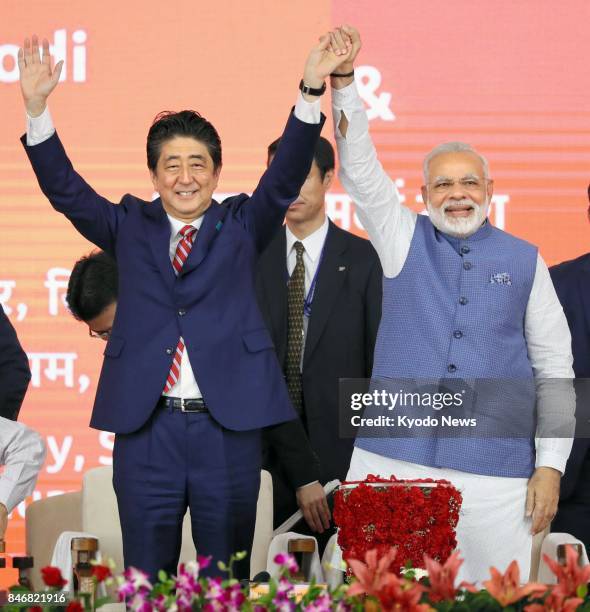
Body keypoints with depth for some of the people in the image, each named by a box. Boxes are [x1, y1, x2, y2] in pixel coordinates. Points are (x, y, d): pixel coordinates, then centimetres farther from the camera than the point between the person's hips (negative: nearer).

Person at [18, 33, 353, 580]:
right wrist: (37, 108, -15)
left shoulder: (241, 225, 9)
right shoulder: (130, 227, 11)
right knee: (146, 579, 5)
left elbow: (286, 178, -5)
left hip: (227, 425, 0)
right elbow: (65, 189, 0)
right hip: (145, 427, 1)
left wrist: (311, 93, -20)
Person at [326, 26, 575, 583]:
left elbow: (554, 367, 9)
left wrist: (551, 465, 1)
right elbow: (360, 171, -1)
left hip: (495, 470, 0)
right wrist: (343, 82, -14)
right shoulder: (405, 240, 11)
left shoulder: (524, 261, 10)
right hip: (395, 459, 0)